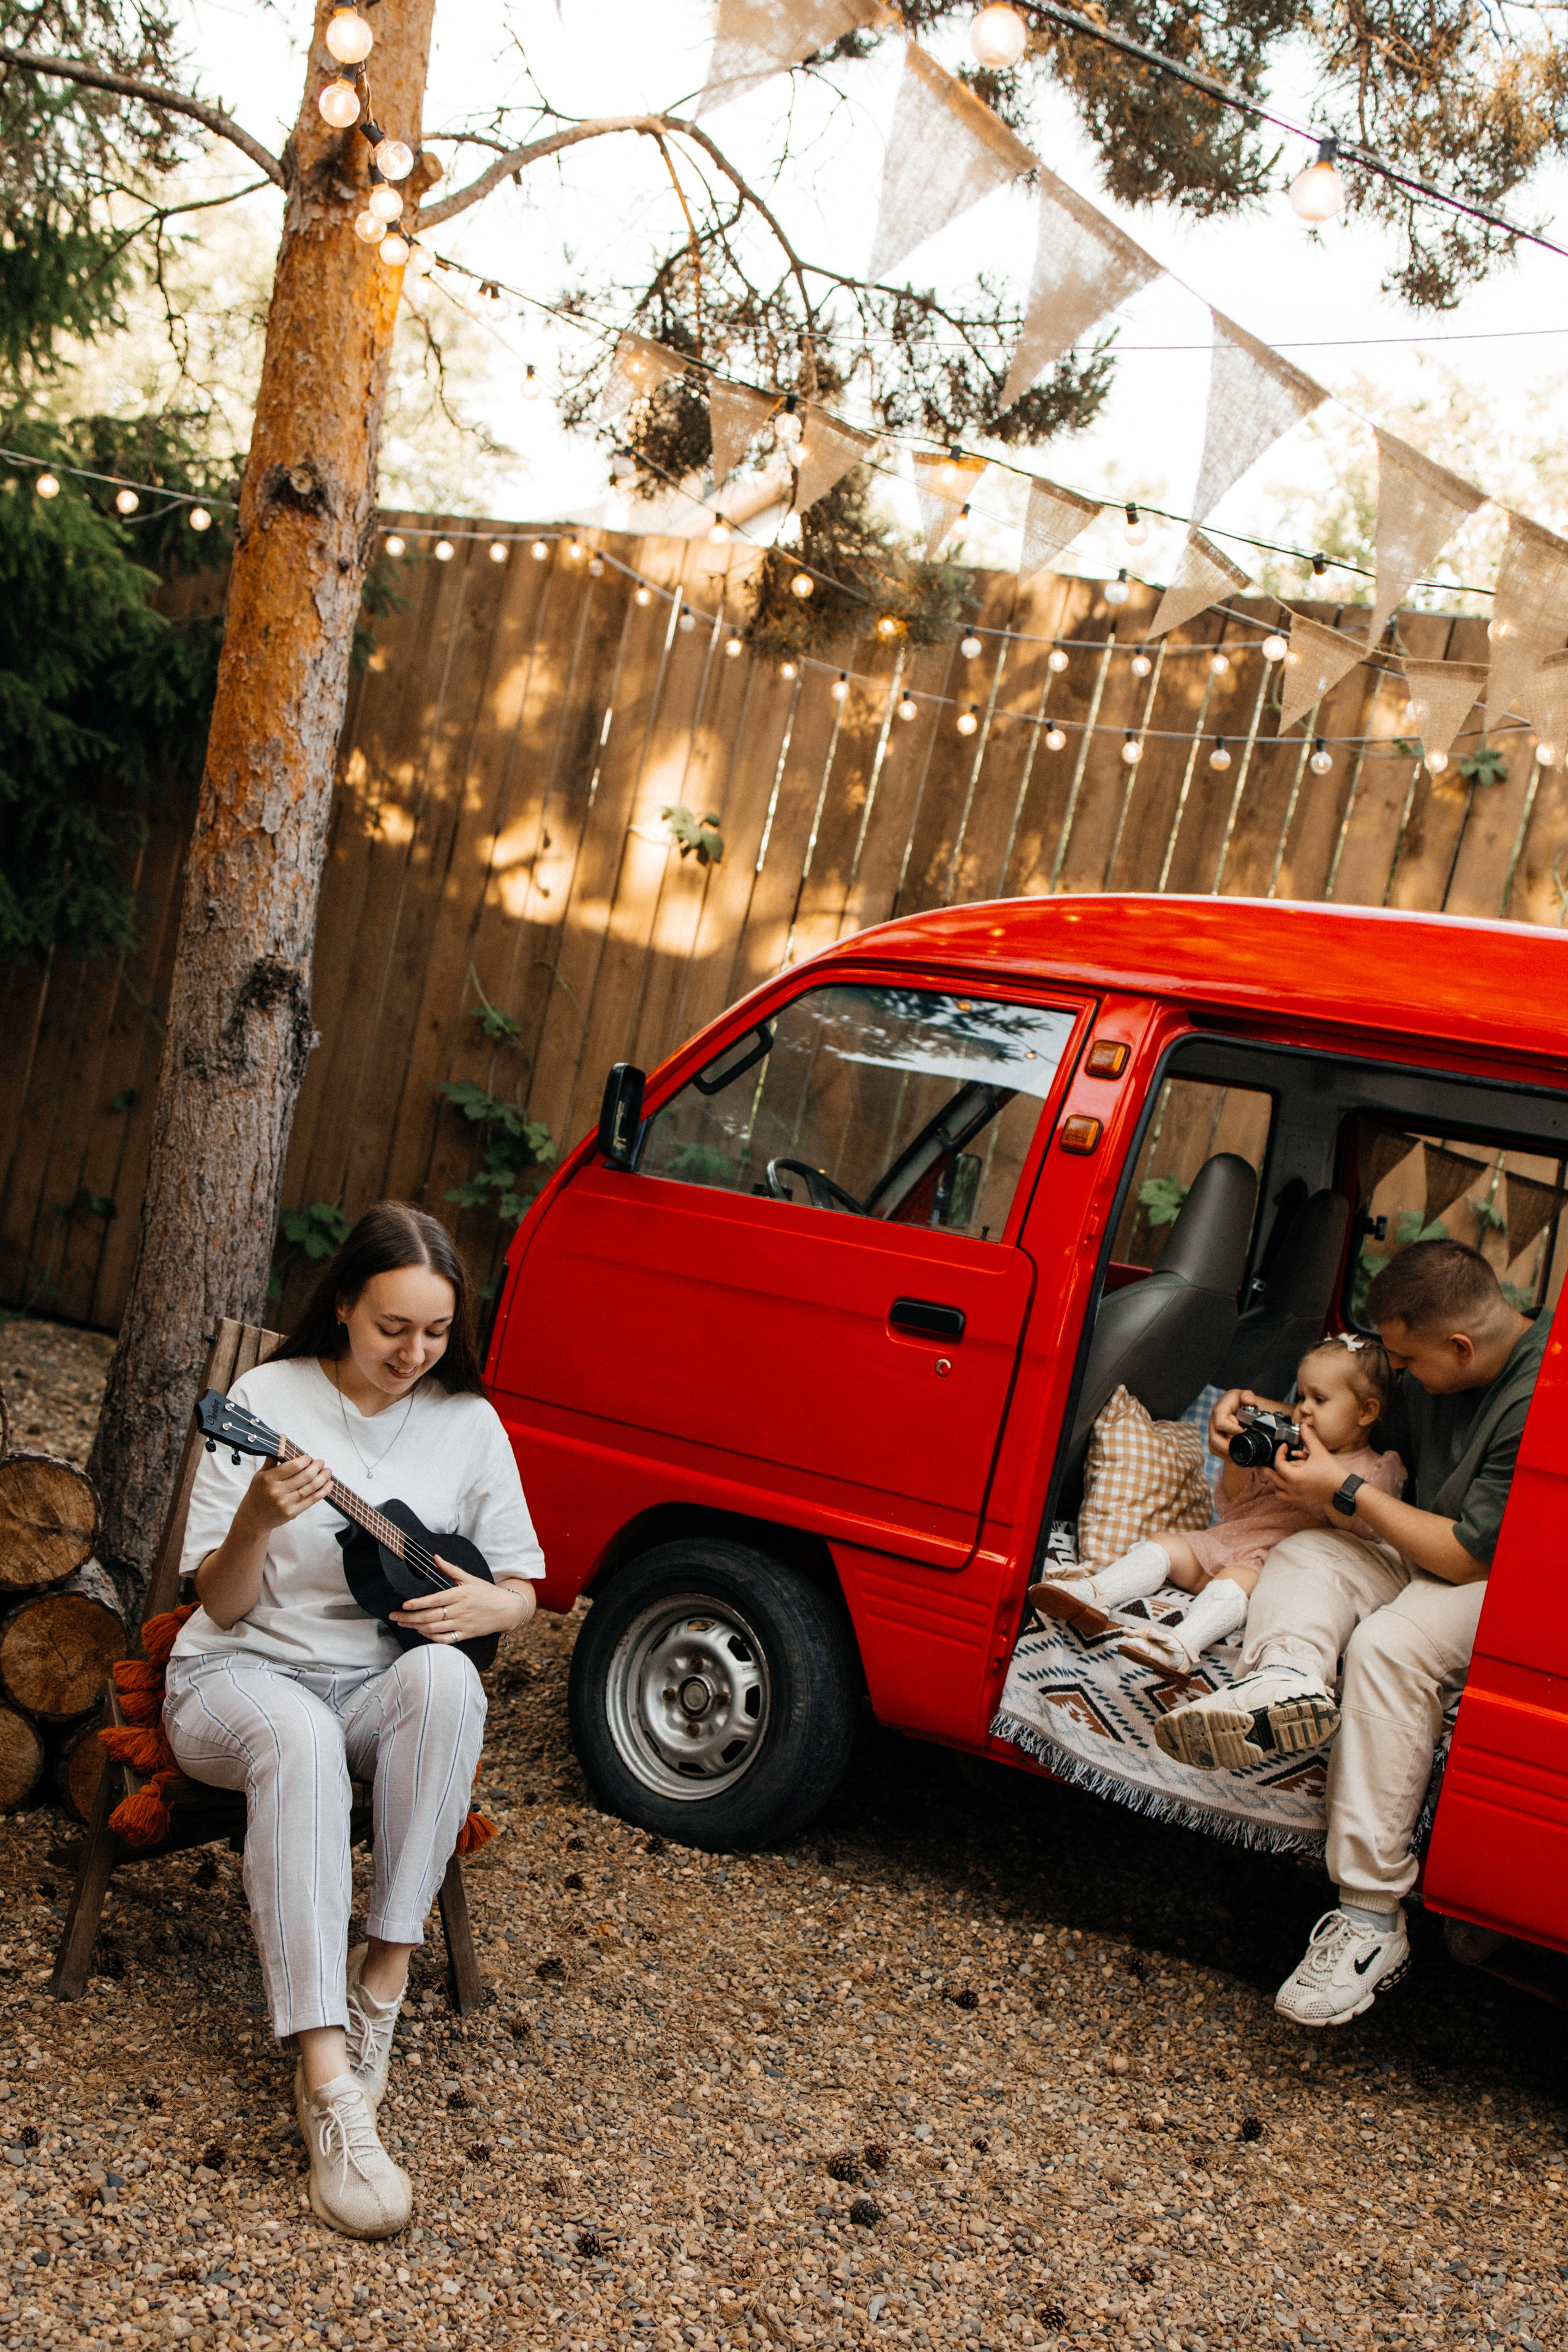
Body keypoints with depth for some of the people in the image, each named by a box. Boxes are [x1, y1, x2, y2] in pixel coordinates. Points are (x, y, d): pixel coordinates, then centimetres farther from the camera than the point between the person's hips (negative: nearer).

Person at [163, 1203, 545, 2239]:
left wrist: (483, 1605, -15)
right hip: (243, 1673, -2)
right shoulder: (265, 1400, -5)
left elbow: (521, 1588, 10)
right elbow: (221, 1606, -6)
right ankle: (329, 2086, -43)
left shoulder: (468, 1421, 2)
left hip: (385, 1682, 2)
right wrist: (257, 1521, -28)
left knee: (446, 1678, -34)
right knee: (298, 1738, -39)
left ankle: (386, 1972, -25)